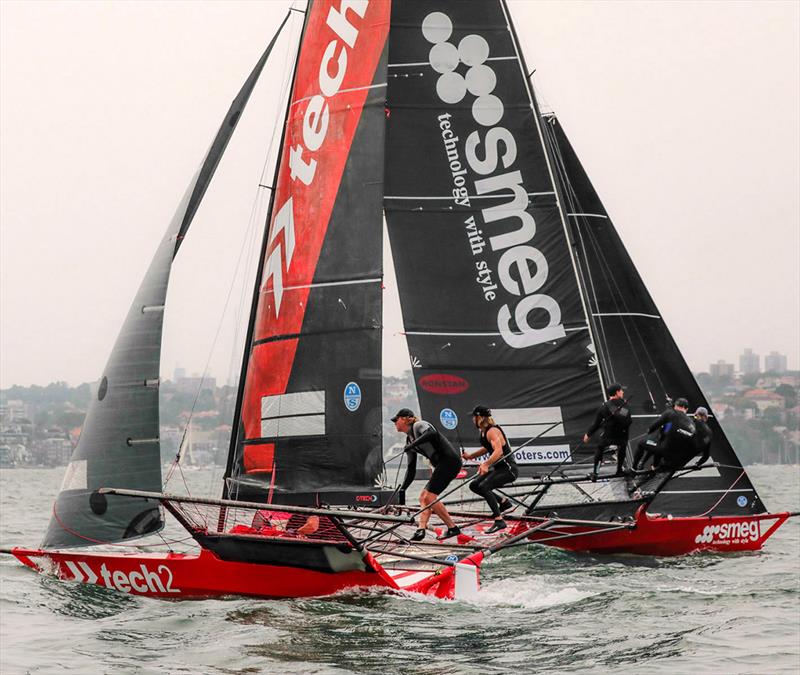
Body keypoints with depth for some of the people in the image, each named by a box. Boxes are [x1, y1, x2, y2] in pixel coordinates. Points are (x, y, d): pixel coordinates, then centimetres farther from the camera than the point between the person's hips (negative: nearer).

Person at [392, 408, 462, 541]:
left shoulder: (419, 425, -5)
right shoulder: (409, 441, 20)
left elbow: (432, 433, -29)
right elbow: (411, 470, 22)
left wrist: (413, 444, -27)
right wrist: (402, 489, 17)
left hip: (449, 460, -10)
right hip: (442, 465, 10)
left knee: (429, 497, -13)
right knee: (423, 497, 5)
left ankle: (452, 528, -7)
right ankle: (421, 528, -2)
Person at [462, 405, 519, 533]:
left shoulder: (492, 431, -20)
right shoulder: (483, 431, 9)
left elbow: (499, 451, -36)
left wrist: (486, 464, -49)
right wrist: (471, 456, 25)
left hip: (508, 469, -10)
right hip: (498, 468, 10)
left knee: (483, 486, -29)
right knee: (474, 485, 13)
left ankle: (499, 521, -31)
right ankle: (503, 502, 23)